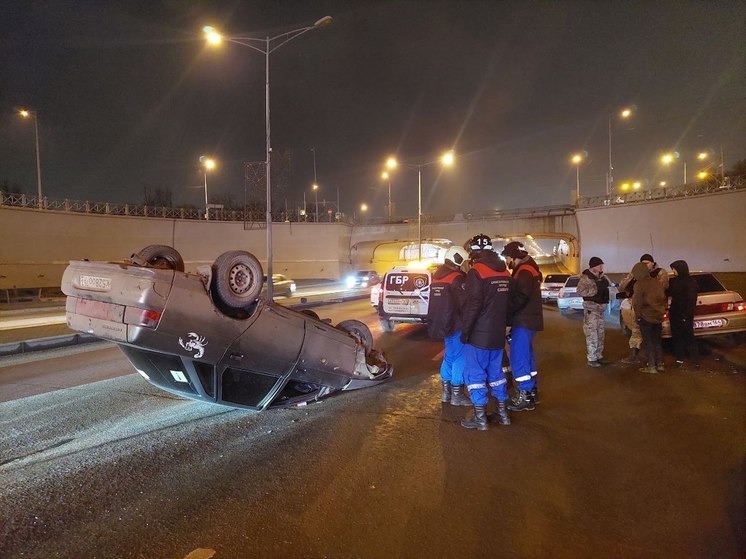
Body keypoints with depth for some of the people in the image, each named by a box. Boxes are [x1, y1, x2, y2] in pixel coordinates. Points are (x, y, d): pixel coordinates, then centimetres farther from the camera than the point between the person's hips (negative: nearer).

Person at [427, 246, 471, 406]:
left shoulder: (438, 275, 12)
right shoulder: (456, 278, -17)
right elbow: (464, 302, -18)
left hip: (441, 323, 9)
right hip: (455, 324, -9)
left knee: (449, 356, 18)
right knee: (459, 357, -1)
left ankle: (446, 392, 23)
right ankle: (457, 395, 4)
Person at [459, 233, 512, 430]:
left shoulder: (476, 272, -15)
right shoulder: (504, 272, 10)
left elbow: (472, 305, -20)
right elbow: (507, 302, 15)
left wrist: (465, 331, -13)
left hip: (479, 334, -7)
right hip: (497, 334, 8)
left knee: (475, 374, 1)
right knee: (495, 371, 17)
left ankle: (480, 418, 5)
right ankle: (503, 413, 23)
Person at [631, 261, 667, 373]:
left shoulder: (639, 284, -14)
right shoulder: (657, 282, 6)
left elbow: (637, 302, -16)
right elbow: (664, 298, 12)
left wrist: (638, 315, -5)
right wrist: (661, 310, 19)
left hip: (646, 317, -6)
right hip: (658, 316, 6)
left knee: (648, 342, 2)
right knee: (657, 341, 17)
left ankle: (651, 366, 4)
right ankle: (660, 364, 22)